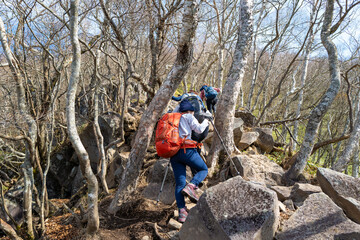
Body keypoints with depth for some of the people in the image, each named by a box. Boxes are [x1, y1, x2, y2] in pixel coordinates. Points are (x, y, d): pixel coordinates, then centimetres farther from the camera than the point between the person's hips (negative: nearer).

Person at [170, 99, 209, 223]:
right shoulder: (188, 117, 8)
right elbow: (199, 129, 1)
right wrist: (205, 122, 19)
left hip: (173, 153, 6)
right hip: (186, 150, -6)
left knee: (179, 183, 3)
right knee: (203, 169, 13)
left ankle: (182, 212, -7)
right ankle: (191, 186, -14)